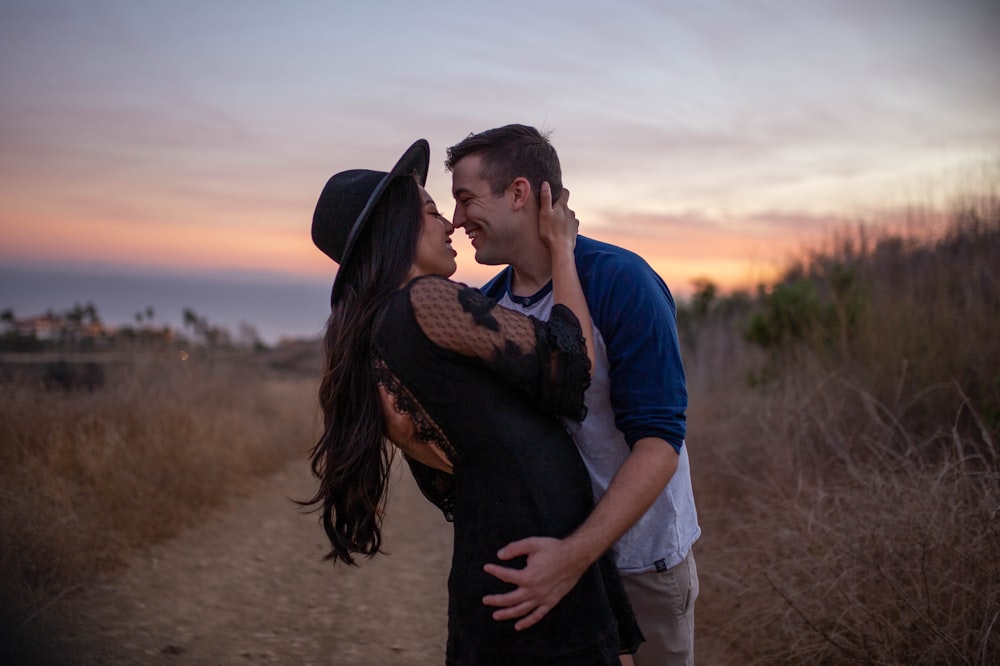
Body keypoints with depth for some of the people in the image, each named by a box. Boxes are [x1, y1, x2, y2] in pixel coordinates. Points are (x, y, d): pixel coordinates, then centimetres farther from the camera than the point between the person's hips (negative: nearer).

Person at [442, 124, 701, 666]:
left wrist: (576, 553, -35)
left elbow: (658, 442, -26)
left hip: (642, 550, -4)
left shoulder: (620, 281, -21)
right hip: (545, 549, 5)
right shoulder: (484, 306, -2)